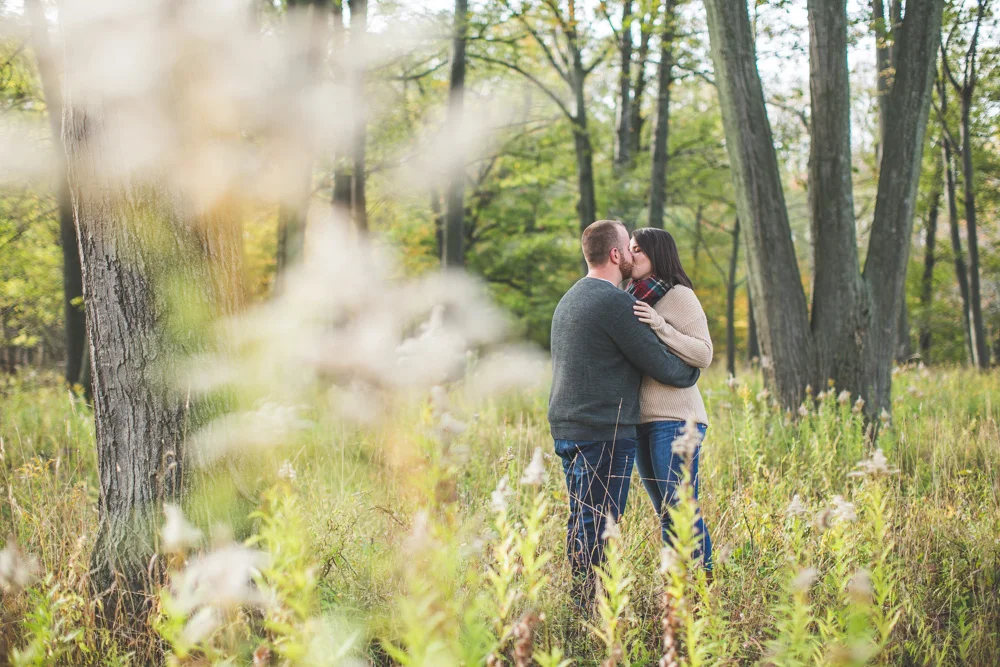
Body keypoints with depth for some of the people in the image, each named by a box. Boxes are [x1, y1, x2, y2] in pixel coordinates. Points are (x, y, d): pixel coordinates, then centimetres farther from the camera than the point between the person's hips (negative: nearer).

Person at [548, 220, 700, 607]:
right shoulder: (615, 303, -14)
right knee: (599, 525, -6)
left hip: (566, 429, 9)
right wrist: (691, 373, 9)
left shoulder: (569, 299, 17)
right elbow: (660, 365, -12)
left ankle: (578, 601, 17)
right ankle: (591, 605, -4)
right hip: (605, 432, -9)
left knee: (581, 522, 14)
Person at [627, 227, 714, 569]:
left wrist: (659, 326, -20)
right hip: (643, 421, 8)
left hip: (675, 419, -8)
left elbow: (703, 354, -13)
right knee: (666, 514, 12)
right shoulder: (633, 298, 17)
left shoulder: (679, 296, -6)